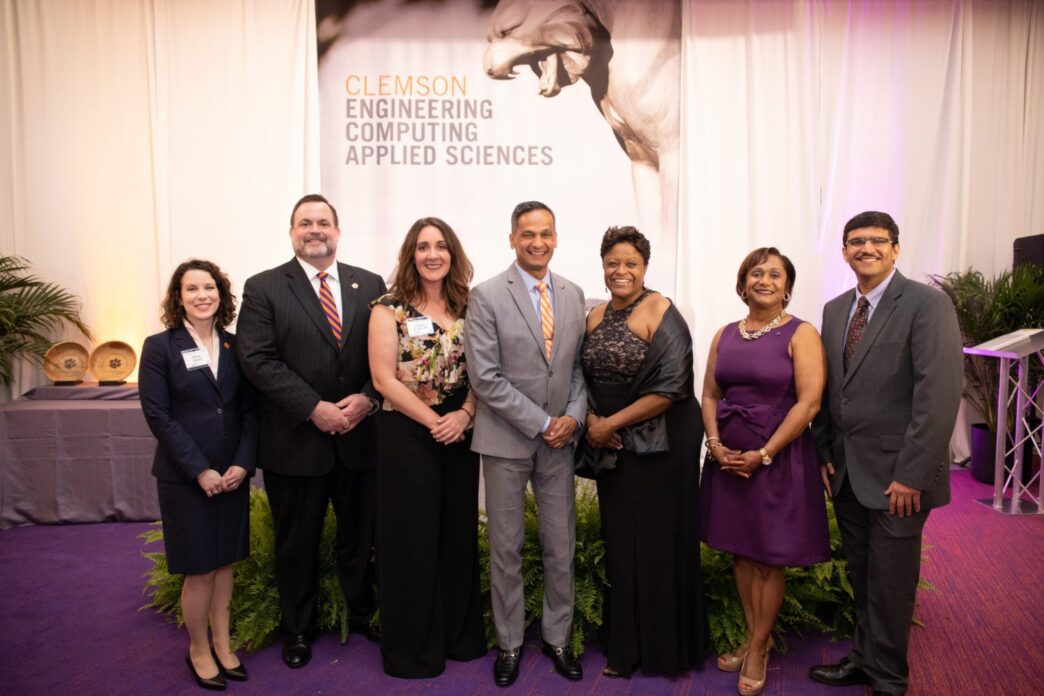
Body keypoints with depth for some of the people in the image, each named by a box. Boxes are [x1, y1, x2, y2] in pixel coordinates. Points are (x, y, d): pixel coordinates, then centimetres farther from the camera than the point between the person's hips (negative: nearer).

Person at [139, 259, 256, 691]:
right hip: (184, 477, -3)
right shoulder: (160, 347, -5)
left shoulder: (235, 346, 4)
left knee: (225, 561, 14)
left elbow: (249, 409, 3)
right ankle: (198, 650, 25)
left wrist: (243, 462, -10)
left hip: (232, 474, 4)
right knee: (200, 569, 4)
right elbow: (158, 415, -10)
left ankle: (222, 643, 29)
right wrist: (199, 470, -15)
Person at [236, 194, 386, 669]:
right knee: (297, 542, 14)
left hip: (359, 435, 2)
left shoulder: (370, 285, 5)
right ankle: (298, 629, 34)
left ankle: (363, 615, 38)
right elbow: (258, 360, -11)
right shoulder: (263, 288, -3)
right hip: (295, 440, -2)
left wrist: (369, 397, -14)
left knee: (360, 534, 16)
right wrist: (314, 408, -18)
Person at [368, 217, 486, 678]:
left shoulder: (467, 308, 7)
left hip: (460, 434, 4)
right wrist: (434, 421, -14)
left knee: (459, 534, 12)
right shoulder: (389, 308, -5)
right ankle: (413, 646, 23)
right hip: (407, 435, -4)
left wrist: (464, 414, -11)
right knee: (412, 540, 5)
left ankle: (460, 634, 30)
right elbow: (384, 379, -10)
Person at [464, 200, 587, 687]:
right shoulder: (487, 296, -8)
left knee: (561, 546, 12)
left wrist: (574, 416, -7)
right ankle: (509, 643, 27)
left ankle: (557, 637, 30)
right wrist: (541, 423, -15)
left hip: (559, 439, 4)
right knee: (506, 547, 9)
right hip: (507, 439, -3)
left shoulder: (573, 295, 7)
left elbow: (579, 364, 10)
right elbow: (484, 377, -14)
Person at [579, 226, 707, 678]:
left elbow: (670, 388, -18)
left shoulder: (661, 314, -11)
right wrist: (591, 421, -6)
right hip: (613, 448, 5)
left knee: (657, 543, 5)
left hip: (659, 446, -5)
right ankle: (624, 645, 28)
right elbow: (585, 378, 12)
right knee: (620, 544, 11)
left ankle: (663, 648, 24)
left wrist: (612, 423, -15)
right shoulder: (595, 317, 7)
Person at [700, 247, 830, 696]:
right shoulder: (725, 335, 8)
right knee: (741, 552, 14)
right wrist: (715, 444, -6)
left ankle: (759, 649, 24)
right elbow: (709, 396, 10)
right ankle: (753, 638, 31)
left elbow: (809, 403, -14)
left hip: (778, 459, -5)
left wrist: (763, 454, -16)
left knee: (769, 559, 7)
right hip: (729, 458, 5)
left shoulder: (801, 334, -7)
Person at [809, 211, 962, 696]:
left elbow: (940, 395, -18)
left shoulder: (927, 304, -11)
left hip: (896, 476, -6)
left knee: (890, 583, 7)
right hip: (847, 473, 6)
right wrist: (824, 454, 6)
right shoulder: (835, 310, 9)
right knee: (861, 578, 18)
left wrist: (911, 475, -19)